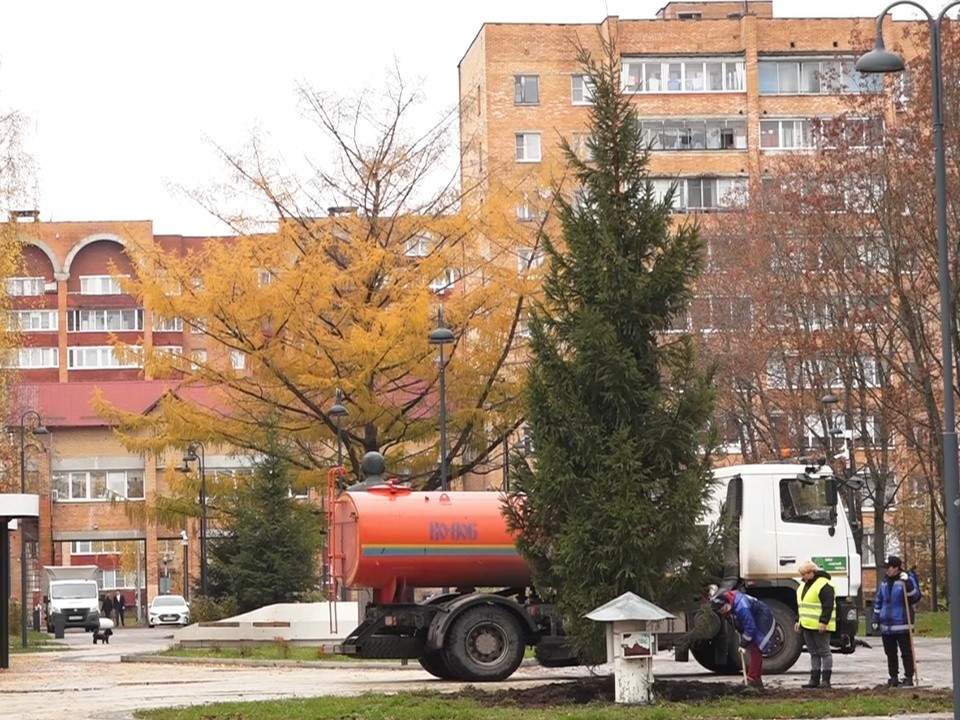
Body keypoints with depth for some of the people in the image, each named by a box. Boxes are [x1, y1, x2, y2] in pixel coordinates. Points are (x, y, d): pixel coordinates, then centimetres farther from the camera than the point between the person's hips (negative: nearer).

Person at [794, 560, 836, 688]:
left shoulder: (824, 585, -12)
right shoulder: (802, 586, 18)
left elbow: (828, 605, -18)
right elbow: (800, 605, 26)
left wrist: (823, 621, -23)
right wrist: (798, 620, 21)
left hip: (820, 626, -9)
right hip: (807, 625, 9)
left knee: (824, 651, -3)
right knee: (814, 653, 11)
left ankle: (825, 680, -1)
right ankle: (814, 679, 14)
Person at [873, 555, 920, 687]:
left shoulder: (906, 580, -5)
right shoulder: (884, 583, 13)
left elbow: (915, 596, -18)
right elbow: (878, 601, 19)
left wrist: (907, 583, -30)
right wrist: (876, 619, 15)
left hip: (902, 625, -6)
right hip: (886, 626, 6)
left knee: (906, 652, -2)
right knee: (890, 653, 10)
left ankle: (908, 677, 1)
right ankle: (894, 677, 18)